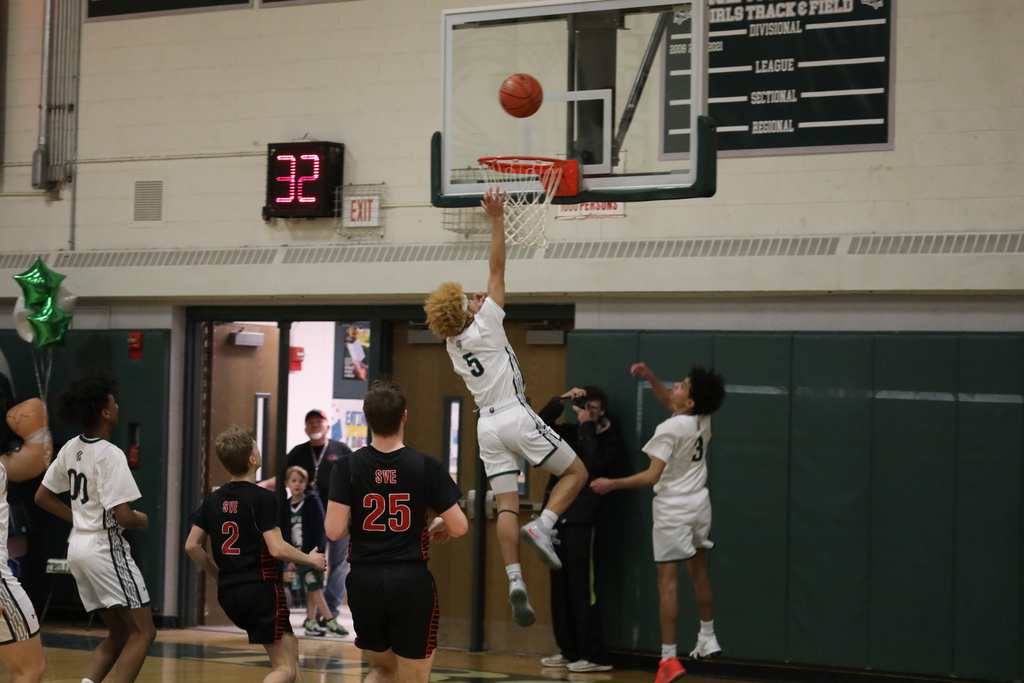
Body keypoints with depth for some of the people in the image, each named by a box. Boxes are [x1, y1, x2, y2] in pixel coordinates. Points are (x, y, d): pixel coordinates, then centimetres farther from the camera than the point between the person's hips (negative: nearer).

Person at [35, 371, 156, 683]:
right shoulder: (110, 455, -18)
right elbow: (123, 516, -22)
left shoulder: (71, 449, 6)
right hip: (106, 548, -9)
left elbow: (42, 497, 15)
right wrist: (141, 520, -1)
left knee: (118, 634, 16)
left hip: (78, 547, 9)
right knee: (143, 631, -3)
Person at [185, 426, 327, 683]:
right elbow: (277, 549, -19)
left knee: (290, 645, 25)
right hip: (261, 587, -7)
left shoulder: (214, 500, 7)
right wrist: (311, 559, -2)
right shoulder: (263, 498, -12)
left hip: (229, 592, 7)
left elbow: (192, 546, 7)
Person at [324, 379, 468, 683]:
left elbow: (334, 530, -10)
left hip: (365, 581, 2)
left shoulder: (348, 467, -5)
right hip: (411, 582, -2)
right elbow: (459, 527, -7)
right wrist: (441, 525, 16)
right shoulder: (426, 467, -8)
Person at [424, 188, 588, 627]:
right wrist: (497, 220, -9)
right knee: (576, 473, 8)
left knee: (506, 505, 0)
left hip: (488, 425, 6)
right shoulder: (485, 327, -9)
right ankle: (543, 526, -15)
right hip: (517, 417, -6)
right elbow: (496, 269, -10)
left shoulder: (453, 344, 6)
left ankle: (515, 581, -13)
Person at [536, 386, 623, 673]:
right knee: (560, 586, 8)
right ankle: (570, 650, 15)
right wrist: (561, 400, -4)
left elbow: (594, 466, -19)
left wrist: (587, 426, -13)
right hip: (558, 514, 7)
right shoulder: (570, 432, 14)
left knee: (581, 588, -10)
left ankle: (596, 655, -9)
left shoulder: (609, 439, -3)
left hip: (581, 518, -7)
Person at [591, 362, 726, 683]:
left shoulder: (669, 430, -20)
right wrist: (650, 377, 11)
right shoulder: (703, 420, 1)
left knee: (668, 581, -7)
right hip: (699, 506, 7)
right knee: (698, 571, 23)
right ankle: (707, 638, 33)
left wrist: (612, 484, -16)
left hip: (673, 510, -7)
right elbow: (670, 403, 22)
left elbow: (652, 476, -23)